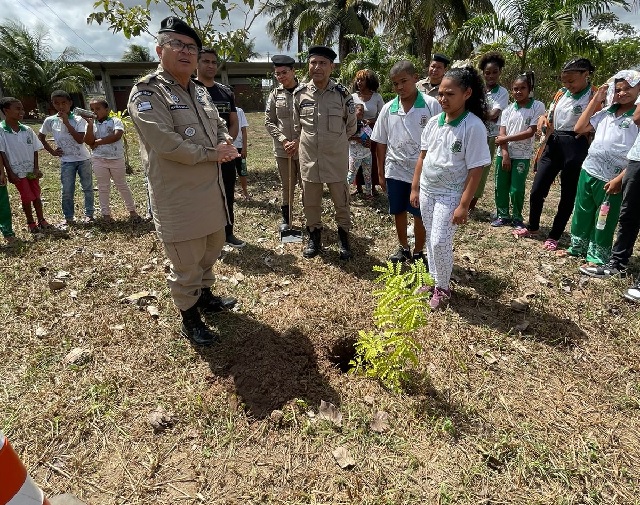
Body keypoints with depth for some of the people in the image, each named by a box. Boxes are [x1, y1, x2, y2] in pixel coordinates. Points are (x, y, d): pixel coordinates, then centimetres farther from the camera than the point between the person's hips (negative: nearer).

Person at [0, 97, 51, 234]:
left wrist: (36, 168, -3)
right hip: (17, 171, -3)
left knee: (36, 196, 10)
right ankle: (31, 222, 19)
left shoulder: (27, 130, 0)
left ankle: (41, 220, 23)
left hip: (31, 170, 3)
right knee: (27, 197, 3)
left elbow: (35, 150, 5)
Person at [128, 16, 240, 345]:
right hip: (178, 196, -8)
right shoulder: (147, 93, -13)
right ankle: (189, 320, 22)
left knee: (212, 248, 22)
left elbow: (220, 126, 18)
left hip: (211, 189, 9)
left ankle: (205, 296, 43)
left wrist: (225, 145, -6)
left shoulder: (200, 92, 13)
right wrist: (212, 153, -15)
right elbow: (167, 144, -24)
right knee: (186, 263, 3)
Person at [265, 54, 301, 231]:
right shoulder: (275, 94, 5)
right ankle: (286, 218, 27)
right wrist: (283, 140, -9)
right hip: (282, 149, 2)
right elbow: (269, 121, 4)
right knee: (287, 185, 13)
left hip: (304, 148, -2)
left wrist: (299, 142, -13)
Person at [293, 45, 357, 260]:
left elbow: (351, 126, 6)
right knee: (310, 201, 12)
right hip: (308, 157, 2)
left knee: (341, 200, 9)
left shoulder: (342, 93, -7)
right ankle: (314, 238, 30)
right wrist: (305, 142, 14)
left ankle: (344, 238, 27)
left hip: (336, 157, -2)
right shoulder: (300, 93, -2)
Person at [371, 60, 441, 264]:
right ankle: (403, 248, 35)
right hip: (395, 170, 3)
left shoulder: (431, 105, -9)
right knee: (398, 212, 15)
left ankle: (418, 252, 26)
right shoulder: (388, 108, 1)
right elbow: (381, 143, 7)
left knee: (420, 214, 7)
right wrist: (380, 172, 7)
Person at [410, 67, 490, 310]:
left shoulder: (473, 126, -16)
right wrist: (415, 188, 10)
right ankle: (434, 279, 31)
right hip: (427, 190, 6)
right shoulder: (434, 122, 2)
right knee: (431, 240, 14)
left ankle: (443, 288, 14)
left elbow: (475, 170, -16)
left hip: (450, 194, -6)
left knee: (440, 242, -7)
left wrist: (464, 205, -18)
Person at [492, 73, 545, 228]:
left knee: (517, 189, -3)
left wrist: (506, 139, -13)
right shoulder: (508, 110, 5)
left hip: (522, 156, -3)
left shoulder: (537, 106, -4)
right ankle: (503, 215, 23)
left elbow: (531, 132, -12)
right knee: (500, 186, 7)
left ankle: (517, 218, 17)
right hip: (504, 154, 3)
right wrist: (505, 154, -13)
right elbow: (502, 134, -2)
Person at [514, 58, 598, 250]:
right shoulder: (561, 93, 10)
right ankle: (533, 227, 27)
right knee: (537, 190, 7)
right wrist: (543, 119, 2)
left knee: (568, 194, 6)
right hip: (553, 144, 6)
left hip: (576, 147, -6)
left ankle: (554, 236, 17)